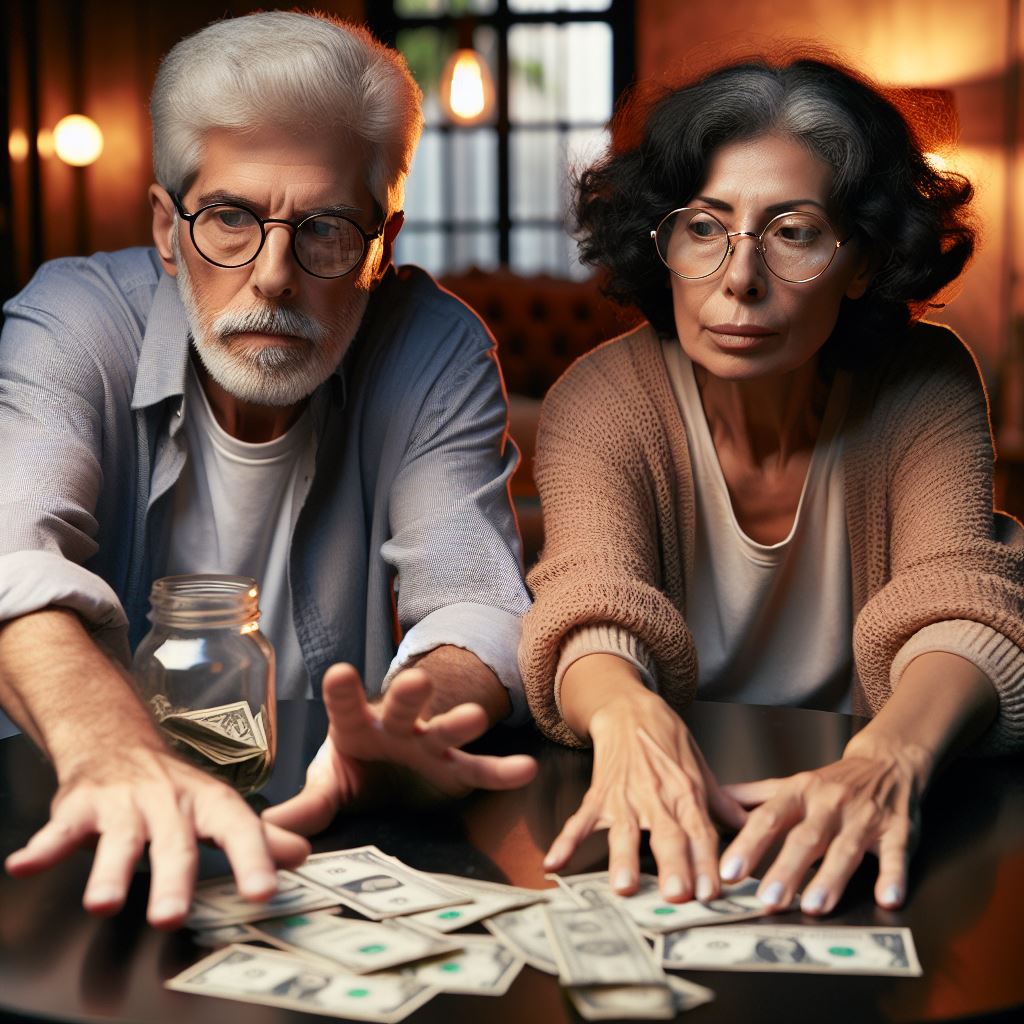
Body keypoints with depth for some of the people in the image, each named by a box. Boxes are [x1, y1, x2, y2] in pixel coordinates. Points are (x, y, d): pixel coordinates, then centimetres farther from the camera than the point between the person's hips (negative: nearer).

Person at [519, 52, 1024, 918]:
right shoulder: (604, 402, -8)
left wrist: (889, 759, -41)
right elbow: (590, 611, -23)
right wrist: (630, 718, -47)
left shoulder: (923, 388, -5)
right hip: (668, 845, 0)